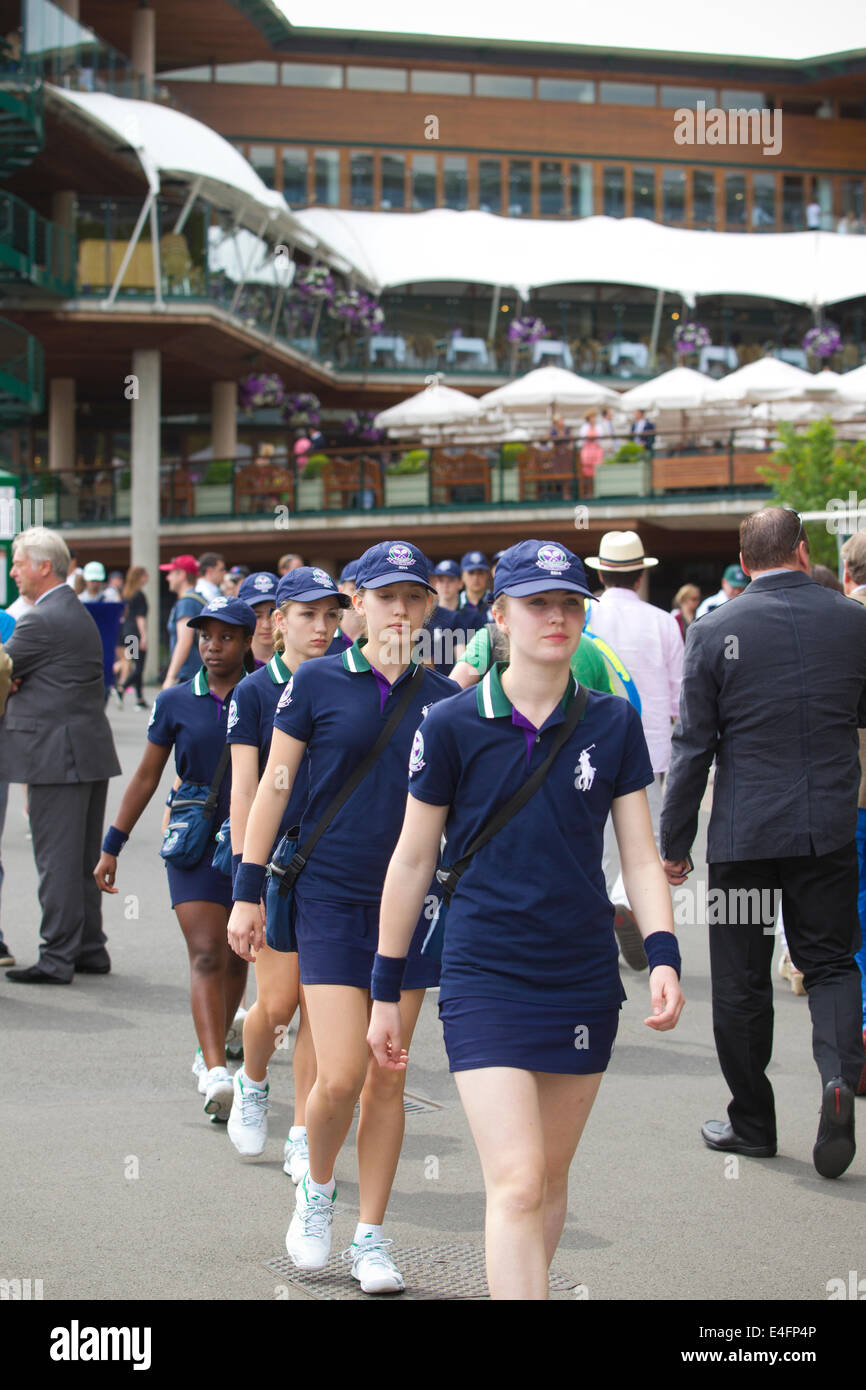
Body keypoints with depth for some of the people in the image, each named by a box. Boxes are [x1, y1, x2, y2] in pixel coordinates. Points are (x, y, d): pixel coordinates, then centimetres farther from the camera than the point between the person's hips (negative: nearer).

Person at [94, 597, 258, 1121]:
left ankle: (213, 1051, 34)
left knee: (236, 958, 11)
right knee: (206, 955, -14)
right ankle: (216, 1073, -24)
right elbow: (147, 777, 9)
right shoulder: (176, 703, 2)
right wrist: (112, 846, 9)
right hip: (194, 842, -1)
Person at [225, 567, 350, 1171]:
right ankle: (251, 1082, 30)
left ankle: (303, 1138, 11)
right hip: (276, 860, -2)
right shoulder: (254, 692, -2)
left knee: (319, 1005, 1)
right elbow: (246, 789, -5)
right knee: (278, 1001, -3)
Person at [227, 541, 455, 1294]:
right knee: (341, 1074, -9)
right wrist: (248, 889, -1)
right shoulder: (317, 682, -3)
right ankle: (318, 1186, 21)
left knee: (387, 1077, 6)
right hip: (330, 897, -3)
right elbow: (275, 786, 0)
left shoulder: (443, 697, 5)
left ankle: (371, 1236, 18)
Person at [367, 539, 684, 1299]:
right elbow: (412, 860, 3)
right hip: (485, 979, -3)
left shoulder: (613, 723, 3)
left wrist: (663, 955, -11)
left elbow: (641, 856, 5)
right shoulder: (452, 725, -4)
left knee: (551, 1180, 13)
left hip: (585, 978, 3)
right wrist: (387, 989, 5)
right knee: (516, 1182, -14)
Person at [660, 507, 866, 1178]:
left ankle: (751, 1122, 18)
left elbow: (694, 745, -5)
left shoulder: (715, 631, -7)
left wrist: (674, 842, 1)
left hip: (745, 831, -2)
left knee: (741, 979, 9)